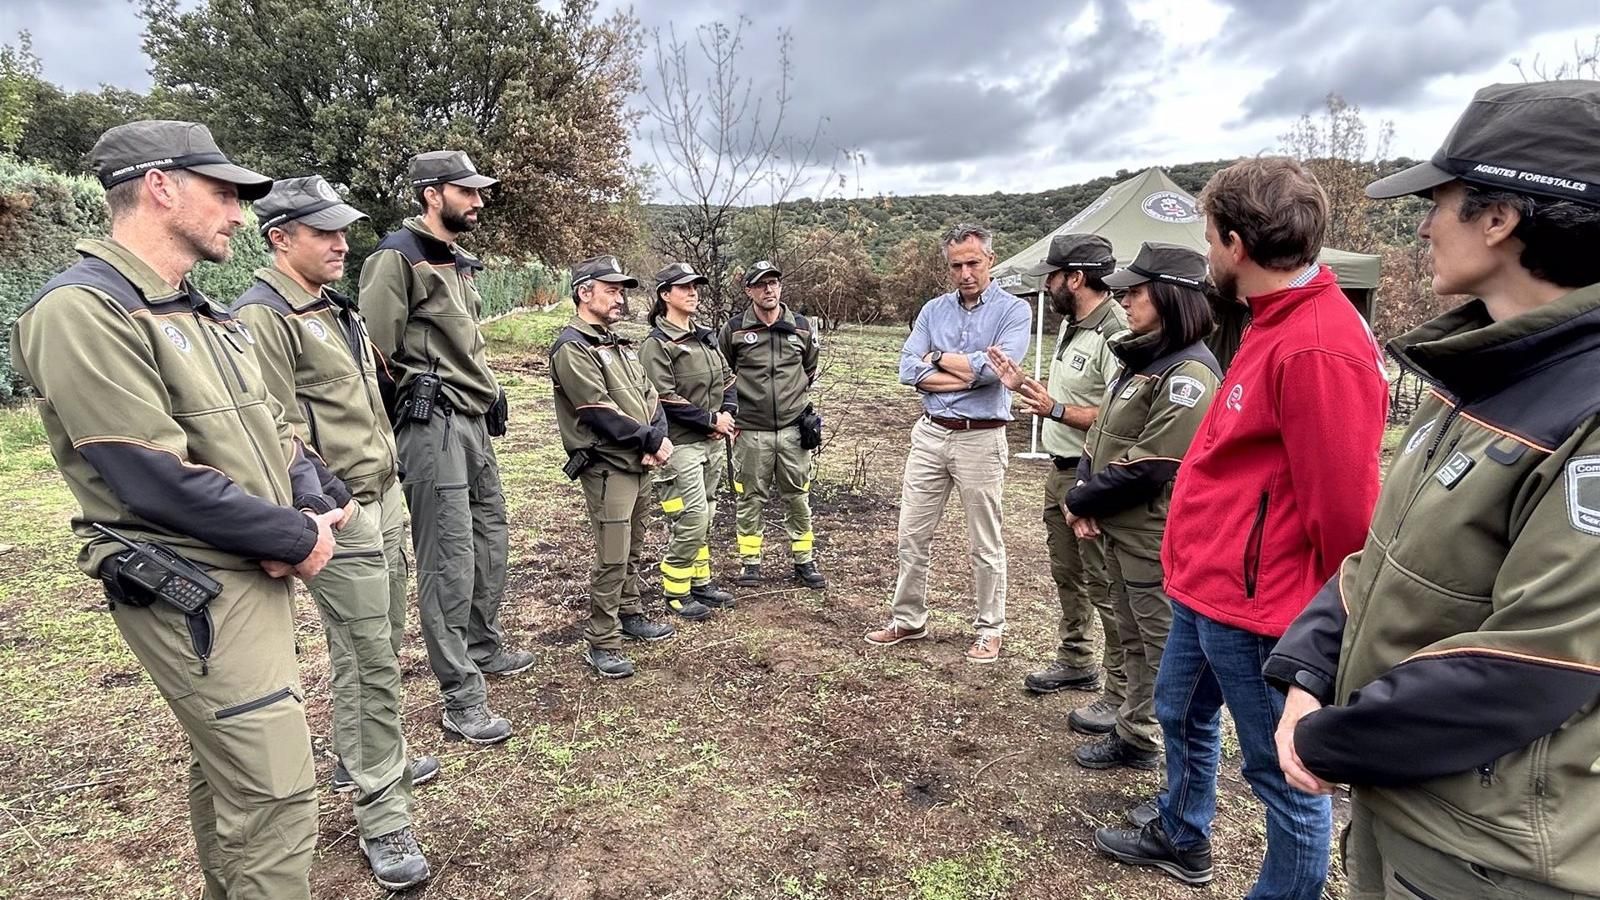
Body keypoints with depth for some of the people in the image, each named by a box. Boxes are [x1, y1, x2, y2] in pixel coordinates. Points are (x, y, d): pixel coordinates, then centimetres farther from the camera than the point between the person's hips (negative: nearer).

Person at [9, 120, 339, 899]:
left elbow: (270, 428, 14)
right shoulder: (82, 310, -17)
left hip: (253, 575, 9)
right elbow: (159, 479, -24)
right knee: (275, 798, -4)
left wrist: (314, 507, -6)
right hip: (197, 597, -9)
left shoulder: (201, 314, 12)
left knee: (227, 769, 22)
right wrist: (296, 539, -16)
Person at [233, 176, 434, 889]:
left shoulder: (336, 307, 16)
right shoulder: (264, 316, -13)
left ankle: (362, 759, 39)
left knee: (378, 647, 19)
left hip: (384, 500, 9)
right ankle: (383, 819, 8)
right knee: (370, 663, -4)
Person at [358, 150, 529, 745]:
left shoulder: (457, 262, 19)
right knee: (450, 559, -7)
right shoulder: (397, 258, -10)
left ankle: (485, 647, 37)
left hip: (473, 422, 10)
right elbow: (374, 350, -15)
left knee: (489, 537, 18)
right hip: (432, 425, -10)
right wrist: (412, 398, -12)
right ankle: (461, 700, 1)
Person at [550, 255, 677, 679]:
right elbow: (600, 412, -20)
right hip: (607, 469, -9)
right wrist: (651, 440, -14)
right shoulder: (572, 348, -12)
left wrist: (658, 440, -7)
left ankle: (630, 615, 35)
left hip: (640, 466, 9)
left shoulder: (619, 344, 16)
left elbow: (650, 396, 11)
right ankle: (602, 644, 5)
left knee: (632, 551, 20)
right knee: (612, 559, -6)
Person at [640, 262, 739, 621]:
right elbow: (665, 399, -17)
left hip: (713, 443, 7)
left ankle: (701, 582, 28)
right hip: (681, 445, -7)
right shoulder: (657, 344, -11)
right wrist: (711, 420, -13)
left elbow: (728, 379, 17)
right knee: (692, 520, -7)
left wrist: (728, 413, -2)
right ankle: (676, 592, 10)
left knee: (703, 518, 15)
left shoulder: (706, 337, 13)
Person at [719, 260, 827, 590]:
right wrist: (734, 406, 7)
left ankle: (804, 561, 21)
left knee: (798, 497, 10)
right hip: (750, 431, -2)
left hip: (794, 428, 2)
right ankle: (749, 561, 19)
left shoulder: (802, 328, 3)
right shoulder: (734, 330, -3)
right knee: (750, 498, 7)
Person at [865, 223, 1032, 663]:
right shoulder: (933, 310, 9)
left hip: (981, 440, -4)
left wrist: (938, 357, -7)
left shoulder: (1013, 311, -4)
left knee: (985, 545, 7)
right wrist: (970, 376, -12)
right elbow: (909, 369, -4)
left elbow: (996, 367, -21)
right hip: (930, 433, 4)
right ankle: (908, 620, 25)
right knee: (913, 535, 10)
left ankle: (989, 630, 22)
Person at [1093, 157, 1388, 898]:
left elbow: (1341, 504, -23)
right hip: (1204, 584, 11)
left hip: (1253, 603, -11)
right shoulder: (1275, 323, 9)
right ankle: (1180, 838, 49)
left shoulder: (1318, 346, -24)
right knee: (1181, 715, 27)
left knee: (1284, 769, 9)